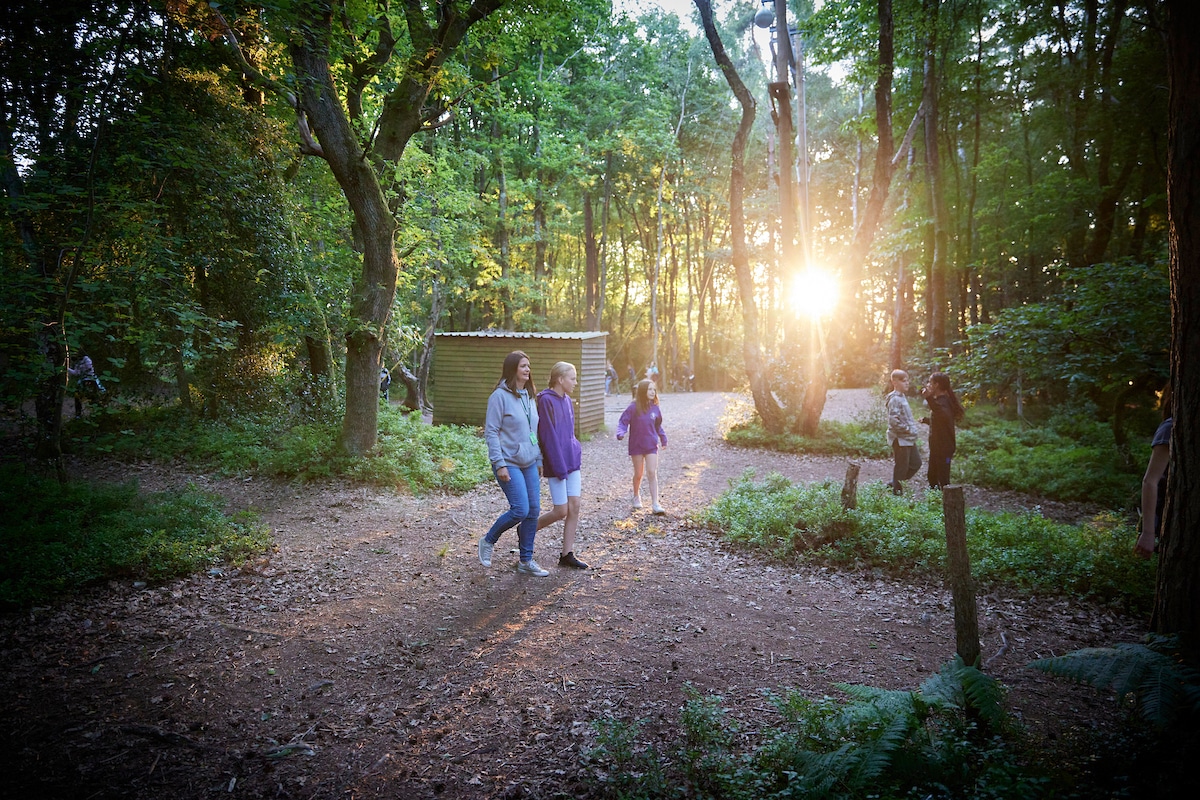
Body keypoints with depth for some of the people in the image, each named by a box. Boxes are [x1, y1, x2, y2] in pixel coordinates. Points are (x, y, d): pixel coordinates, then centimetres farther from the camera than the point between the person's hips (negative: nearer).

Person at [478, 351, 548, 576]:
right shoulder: (500, 396, -11)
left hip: (529, 464, 8)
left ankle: (526, 560, 19)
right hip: (509, 464, -7)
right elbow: (491, 432, -13)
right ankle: (488, 541, 13)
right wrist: (499, 464, -18)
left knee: (533, 511, 6)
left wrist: (539, 460, 17)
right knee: (520, 510, -13)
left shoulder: (529, 396, 12)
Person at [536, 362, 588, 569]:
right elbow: (548, 436, -16)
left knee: (574, 508, 5)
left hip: (572, 462, 8)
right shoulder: (546, 400, -13)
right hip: (556, 464, -7)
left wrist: (577, 455, 15)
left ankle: (567, 555, 13)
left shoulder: (567, 401, 11)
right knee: (561, 511, -3)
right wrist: (559, 468, -16)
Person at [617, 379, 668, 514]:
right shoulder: (634, 408, -12)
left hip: (651, 446, 2)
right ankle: (636, 497, 36)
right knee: (638, 474, 10)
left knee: (652, 473, -6)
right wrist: (620, 433, -28)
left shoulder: (654, 408, -1)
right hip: (636, 446, -2)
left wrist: (663, 438, 14)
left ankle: (655, 503, -5)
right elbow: (623, 421, -10)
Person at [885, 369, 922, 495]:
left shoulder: (903, 397, 14)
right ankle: (897, 490, 13)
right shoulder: (895, 399, -17)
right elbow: (894, 421, -25)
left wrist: (912, 429, 12)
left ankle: (895, 482, 26)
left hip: (909, 439, 10)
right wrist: (908, 429, -18)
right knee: (901, 466, 0)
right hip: (900, 439, -10)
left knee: (916, 463, 15)